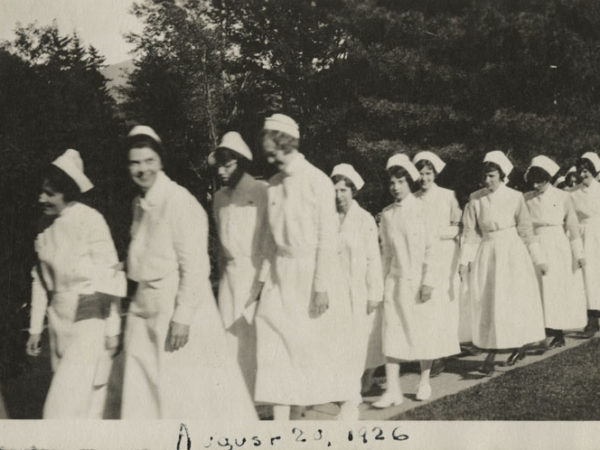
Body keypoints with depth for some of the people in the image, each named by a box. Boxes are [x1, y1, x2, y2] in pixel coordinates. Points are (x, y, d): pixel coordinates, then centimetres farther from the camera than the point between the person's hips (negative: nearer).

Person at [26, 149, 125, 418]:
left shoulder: (90, 221, -12)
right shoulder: (48, 230, 6)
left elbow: (109, 275, -11)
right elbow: (41, 280, 12)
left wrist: (112, 329, -10)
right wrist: (35, 328, 13)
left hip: (90, 318, -6)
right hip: (60, 320, 6)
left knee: (67, 401, -7)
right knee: (86, 398, 13)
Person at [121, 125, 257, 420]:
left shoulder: (178, 201, -15)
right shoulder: (140, 204, 11)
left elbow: (195, 266, -18)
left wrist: (182, 317, -19)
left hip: (177, 306, -8)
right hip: (144, 307, 8)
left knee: (186, 393, 1)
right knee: (140, 393, 8)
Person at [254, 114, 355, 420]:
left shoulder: (316, 180, -10)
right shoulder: (273, 185, 8)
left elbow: (327, 236, -12)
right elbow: (272, 236, 12)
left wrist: (321, 286, -15)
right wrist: (266, 275, 7)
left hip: (313, 271, -5)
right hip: (281, 274, 5)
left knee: (324, 346, 6)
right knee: (275, 344, 0)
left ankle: (349, 405, 27)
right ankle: (280, 420, 7)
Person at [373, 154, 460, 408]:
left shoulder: (421, 208, -4)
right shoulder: (387, 214, 7)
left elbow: (431, 248, -7)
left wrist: (428, 281, -12)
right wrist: (384, 282, 10)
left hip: (420, 279, -3)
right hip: (396, 280, 3)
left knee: (425, 331, 5)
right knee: (392, 334, -5)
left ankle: (425, 381, 23)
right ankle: (392, 389, -3)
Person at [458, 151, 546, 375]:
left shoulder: (515, 197, -5)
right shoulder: (475, 199, 0)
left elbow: (526, 230, 1)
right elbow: (470, 232, 2)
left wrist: (539, 259, 4)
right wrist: (464, 261, -4)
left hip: (511, 253, -2)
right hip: (486, 253, 2)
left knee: (513, 301, -1)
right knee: (487, 303, 1)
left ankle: (519, 345, 18)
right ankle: (491, 354, 5)